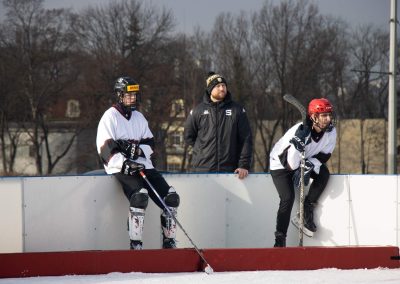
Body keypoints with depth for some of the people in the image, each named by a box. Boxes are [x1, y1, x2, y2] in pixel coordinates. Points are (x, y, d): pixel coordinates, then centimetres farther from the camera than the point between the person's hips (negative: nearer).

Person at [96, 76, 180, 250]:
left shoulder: (139, 117, 19)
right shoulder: (111, 116, -3)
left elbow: (150, 143, 15)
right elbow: (105, 148, -11)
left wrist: (139, 150, -9)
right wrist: (125, 163, -25)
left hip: (142, 165, 7)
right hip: (121, 168, -7)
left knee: (171, 197, -5)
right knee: (140, 195, -32)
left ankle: (169, 242, 6)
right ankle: (135, 245, -29)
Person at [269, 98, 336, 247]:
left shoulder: (331, 131, -18)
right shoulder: (298, 131, -35)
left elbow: (324, 156, -10)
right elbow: (290, 164, -35)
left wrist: (310, 165, -28)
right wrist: (297, 145, -52)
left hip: (307, 161, 5)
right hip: (280, 164, -5)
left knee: (324, 173, -20)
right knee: (288, 197, -20)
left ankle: (307, 212, -6)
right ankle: (280, 239, -13)